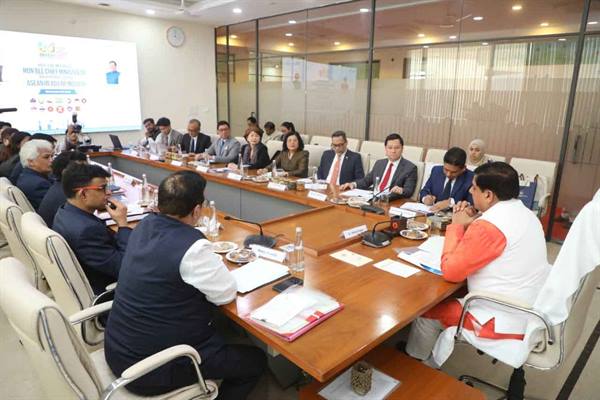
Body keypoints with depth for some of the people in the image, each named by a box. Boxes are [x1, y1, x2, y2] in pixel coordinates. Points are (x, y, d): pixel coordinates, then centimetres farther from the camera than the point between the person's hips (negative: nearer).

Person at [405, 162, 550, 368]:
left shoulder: (489, 225, -27)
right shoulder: (522, 212, 4)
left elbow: (450, 270, -22)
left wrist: (456, 225, -12)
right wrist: (469, 224, 2)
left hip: (507, 322, -9)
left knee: (426, 311, 5)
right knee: (454, 296, 22)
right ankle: (429, 361, 34)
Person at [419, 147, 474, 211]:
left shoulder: (471, 179, -8)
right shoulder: (436, 170, 3)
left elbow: (473, 204, -16)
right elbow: (424, 191, 10)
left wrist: (451, 202, -27)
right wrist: (425, 198, -11)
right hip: (432, 212, 3)